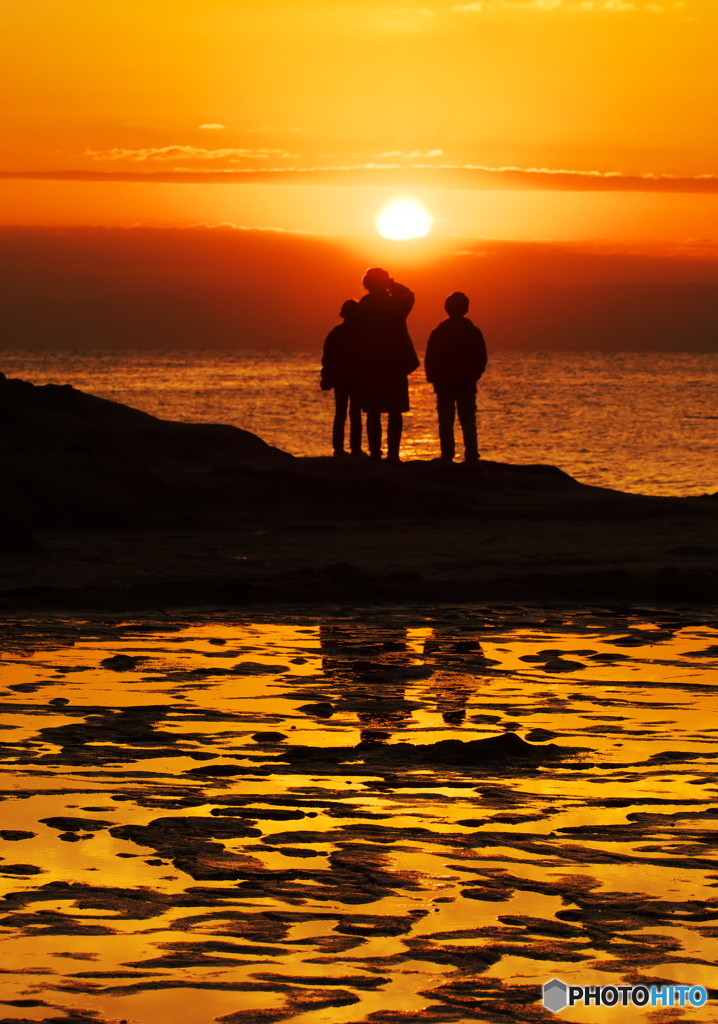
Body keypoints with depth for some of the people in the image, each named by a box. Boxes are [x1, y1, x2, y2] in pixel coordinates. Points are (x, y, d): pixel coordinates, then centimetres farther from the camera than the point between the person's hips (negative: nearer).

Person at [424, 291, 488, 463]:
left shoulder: (438, 333, -5)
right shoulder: (474, 333, -3)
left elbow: (430, 360, -3)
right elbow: (481, 360, 2)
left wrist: (433, 378, 10)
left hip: (444, 385, -1)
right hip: (467, 385, 1)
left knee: (446, 424, 2)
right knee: (468, 424, 4)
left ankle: (447, 458, -4)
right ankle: (471, 458, -2)